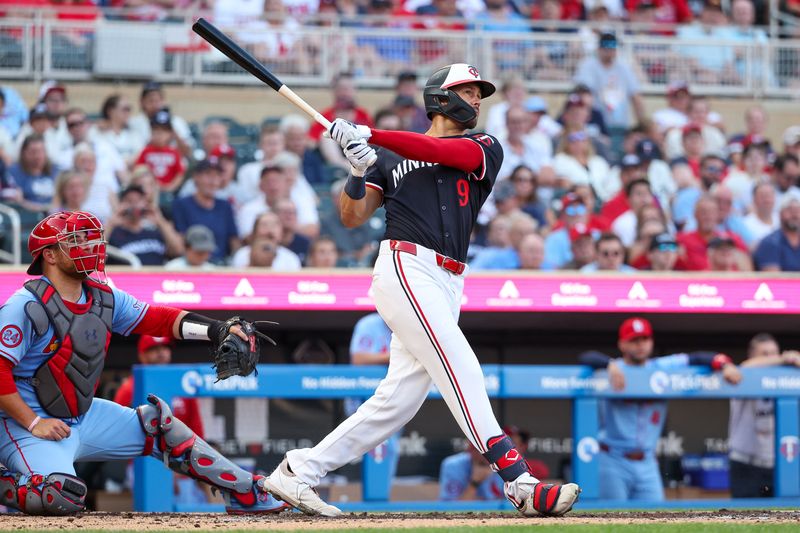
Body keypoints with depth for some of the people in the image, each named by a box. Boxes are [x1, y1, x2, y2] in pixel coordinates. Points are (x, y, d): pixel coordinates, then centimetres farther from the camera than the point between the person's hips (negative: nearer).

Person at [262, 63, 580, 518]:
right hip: (405, 267, -4)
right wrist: (359, 169, -10)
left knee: (398, 400, -1)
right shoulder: (390, 155, 14)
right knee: (461, 369, -17)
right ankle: (519, 482, -25)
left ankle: (298, 472, 8)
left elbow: (444, 152, -5)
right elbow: (352, 217, 10)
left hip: (448, 285, 4)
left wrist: (370, 135, -14)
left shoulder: (485, 149, 16)